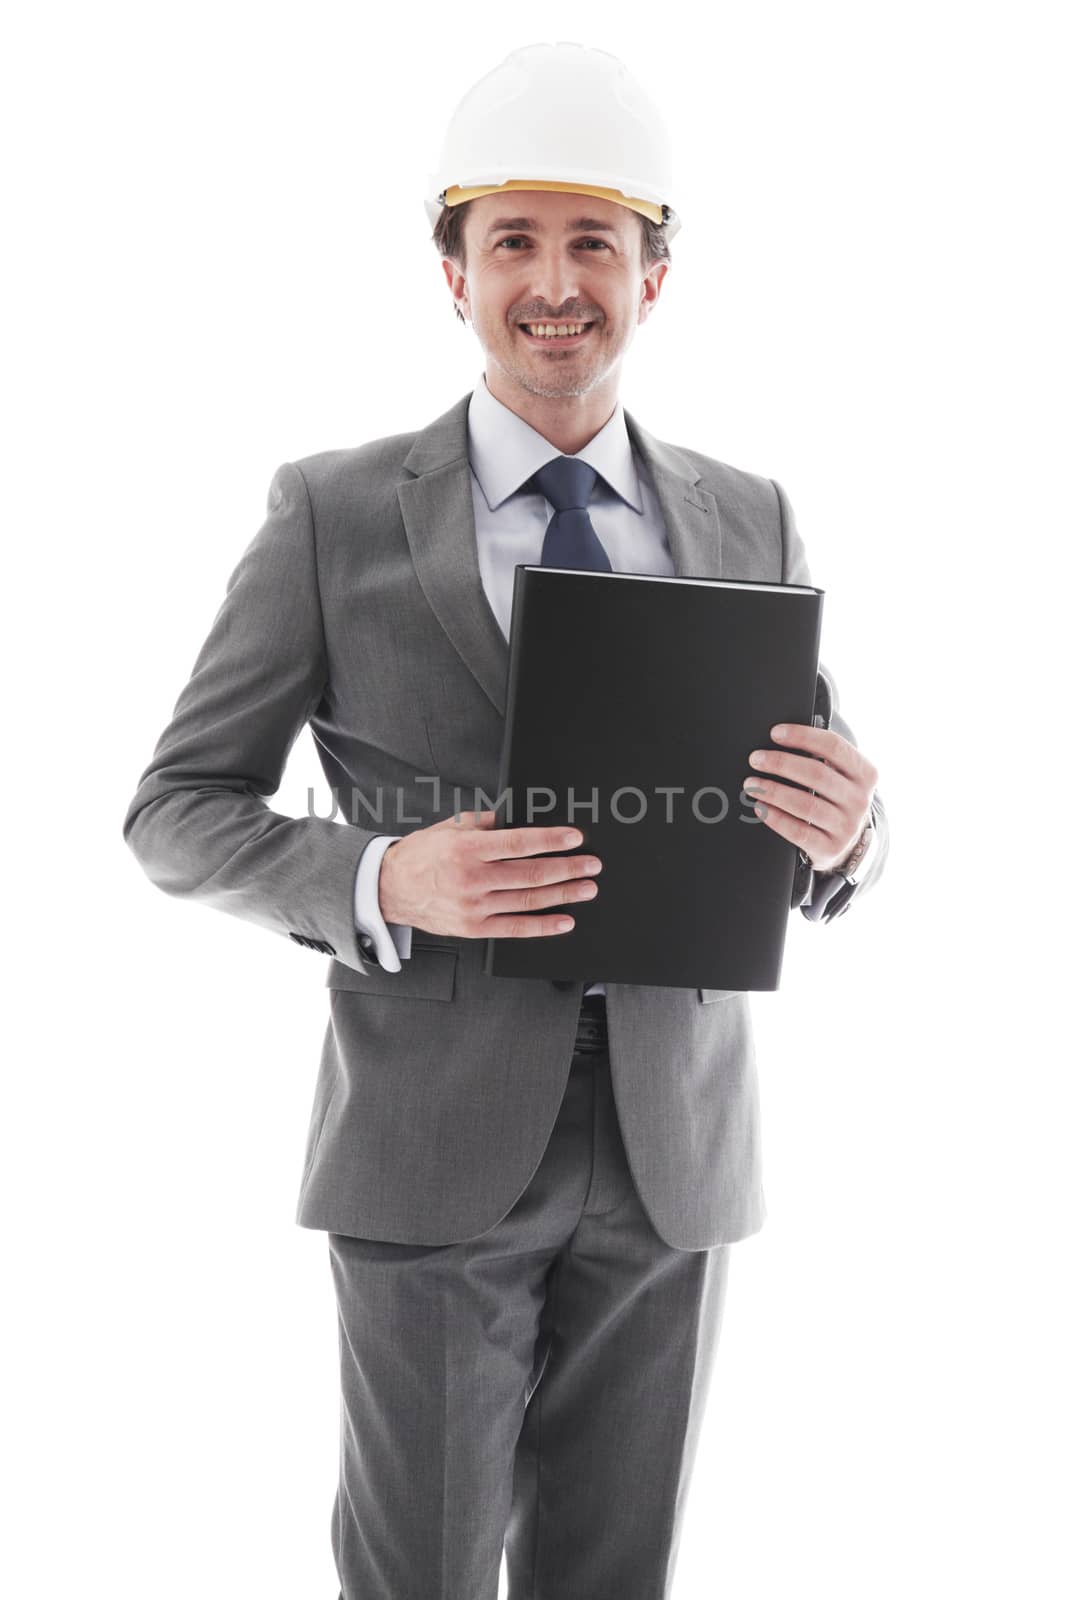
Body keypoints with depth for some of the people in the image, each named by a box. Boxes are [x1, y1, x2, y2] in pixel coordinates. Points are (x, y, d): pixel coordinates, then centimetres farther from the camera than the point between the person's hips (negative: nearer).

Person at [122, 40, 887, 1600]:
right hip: (437, 1138, -2)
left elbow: (834, 836, 9)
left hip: (675, 1143, 3)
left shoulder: (750, 522, 5)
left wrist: (839, 832, -16)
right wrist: (383, 881, -21)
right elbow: (179, 812, -2)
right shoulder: (334, 514, -3)